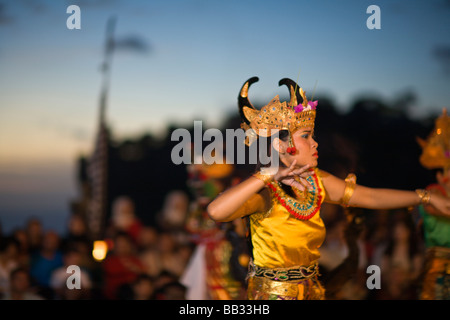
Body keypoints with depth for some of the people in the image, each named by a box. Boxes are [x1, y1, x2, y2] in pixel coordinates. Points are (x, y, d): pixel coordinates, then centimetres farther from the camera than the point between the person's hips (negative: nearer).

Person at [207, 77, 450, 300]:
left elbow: (371, 197, 9)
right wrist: (269, 175, -42)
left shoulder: (316, 181, -1)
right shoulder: (263, 192, -22)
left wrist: (427, 197, 8)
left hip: (311, 290, 7)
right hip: (272, 292, -7)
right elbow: (216, 211, -41)